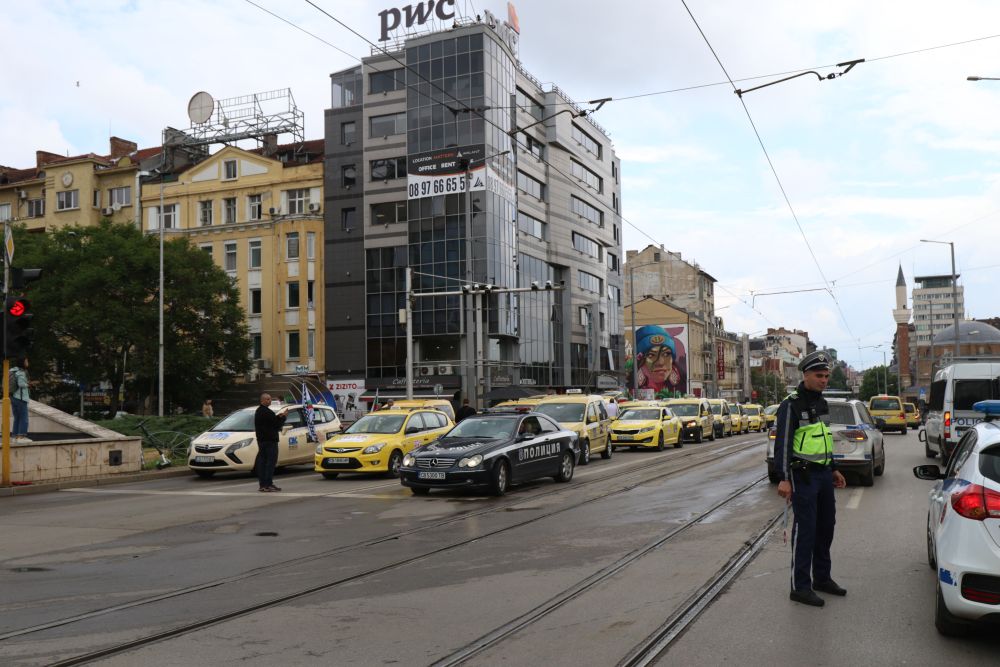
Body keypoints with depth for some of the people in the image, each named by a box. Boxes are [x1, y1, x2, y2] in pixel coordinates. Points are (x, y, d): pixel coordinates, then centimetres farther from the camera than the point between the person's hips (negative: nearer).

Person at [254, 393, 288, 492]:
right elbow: (276, 424, -14)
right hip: (270, 440, -10)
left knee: (262, 462, 9)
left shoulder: (258, 411, 15)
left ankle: (262, 484, 11)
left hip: (261, 439, 10)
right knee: (271, 462, -7)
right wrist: (283, 417, 0)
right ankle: (268, 484, -11)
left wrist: (278, 417, 8)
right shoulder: (267, 412, -17)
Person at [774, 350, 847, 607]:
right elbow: (782, 443, -17)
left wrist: (833, 469, 23)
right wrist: (784, 479, -22)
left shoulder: (821, 403, 14)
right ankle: (800, 587, 1)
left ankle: (822, 578, 28)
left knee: (826, 526, 14)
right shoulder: (791, 405, -13)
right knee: (805, 529, -6)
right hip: (803, 475, -8)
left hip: (824, 474, 9)